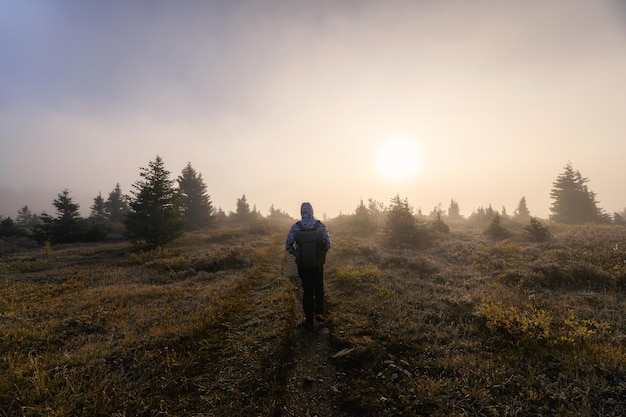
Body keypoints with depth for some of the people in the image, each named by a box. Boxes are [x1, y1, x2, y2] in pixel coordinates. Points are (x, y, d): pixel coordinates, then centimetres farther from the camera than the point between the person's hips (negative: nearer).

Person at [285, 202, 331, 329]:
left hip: (303, 264, 0)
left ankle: (309, 320, 21)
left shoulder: (296, 227, -9)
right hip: (318, 264, 0)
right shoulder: (321, 226, -9)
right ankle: (319, 312, 19)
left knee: (307, 291, 13)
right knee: (319, 288, 24)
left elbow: (288, 245, -4)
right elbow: (328, 244, -4)